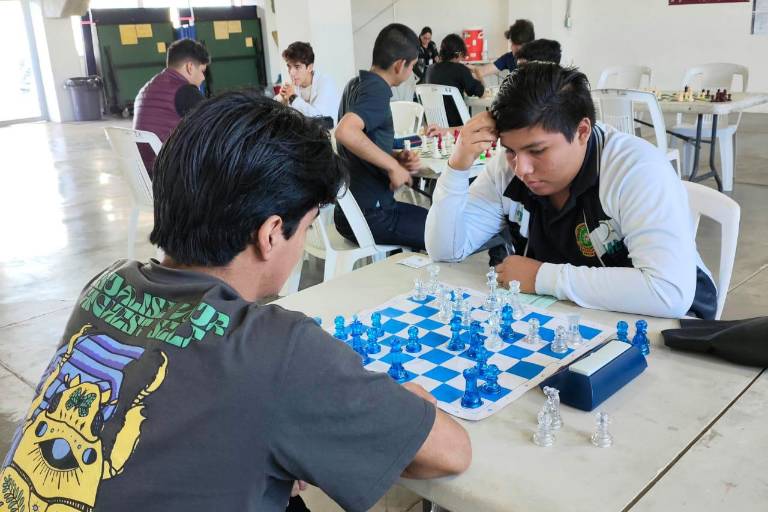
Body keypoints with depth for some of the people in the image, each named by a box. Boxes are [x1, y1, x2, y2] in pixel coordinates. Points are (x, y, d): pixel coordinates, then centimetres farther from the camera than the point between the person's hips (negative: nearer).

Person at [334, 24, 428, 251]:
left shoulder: (356, 84, 9)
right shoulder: (377, 90, -18)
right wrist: (393, 165, -25)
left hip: (352, 207, 9)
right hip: (369, 217, -9)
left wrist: (397, 156, 2)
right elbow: (345, 131, -36)